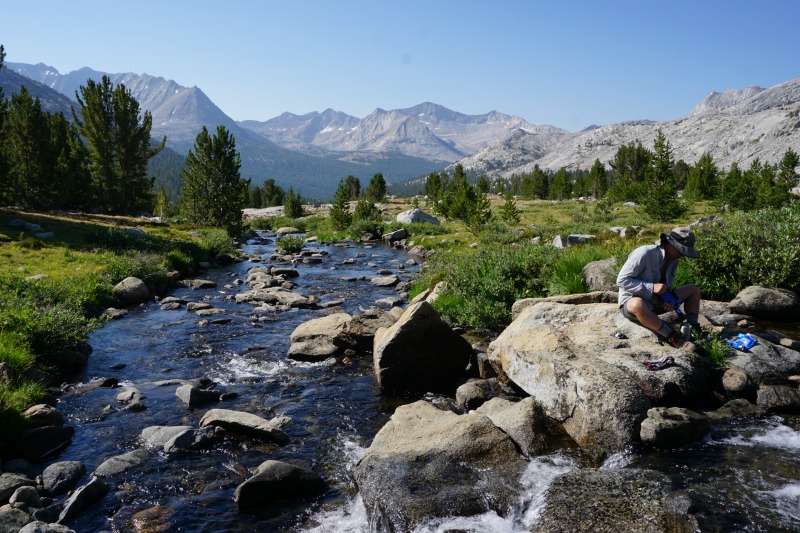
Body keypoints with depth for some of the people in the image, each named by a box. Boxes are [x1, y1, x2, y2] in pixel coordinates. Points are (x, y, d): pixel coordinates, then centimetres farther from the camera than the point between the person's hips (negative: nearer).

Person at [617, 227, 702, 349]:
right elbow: (622, 280, -24)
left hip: (656, 301, 8)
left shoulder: (673, 259, 1)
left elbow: (667, 285, 11)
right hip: (631, 302, -8)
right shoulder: (644, 254, -22)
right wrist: (652, 287, -30)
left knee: (693, 290, 4)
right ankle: (673, 338, -29)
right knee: (638, 305, -44)